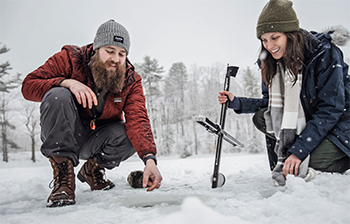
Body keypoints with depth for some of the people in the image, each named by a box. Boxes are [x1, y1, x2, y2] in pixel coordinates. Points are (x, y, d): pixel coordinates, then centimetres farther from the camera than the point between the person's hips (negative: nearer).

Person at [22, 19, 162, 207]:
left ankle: (93, 169, 5)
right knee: (58, 96, -30)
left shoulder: (131, 80, -8)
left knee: (132, 134, -27)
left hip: (96, 141, 2)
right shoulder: (70, 58, -12)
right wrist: (66, 82, -35)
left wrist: (149, 158, -40)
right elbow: (28, 85, -15)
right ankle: (63, 176, -24)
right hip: (60, 136, -2)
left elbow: (137, 119, -22)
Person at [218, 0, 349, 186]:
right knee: (261, 117, -13)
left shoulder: (325, 54, -22)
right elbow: (271, 102, 7)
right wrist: (236, 103, -8)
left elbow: (330, 110, -25)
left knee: (304, 165, -28)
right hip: (306, 122, 7)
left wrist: (299, 151, -29)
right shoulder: (271, 63, -4)